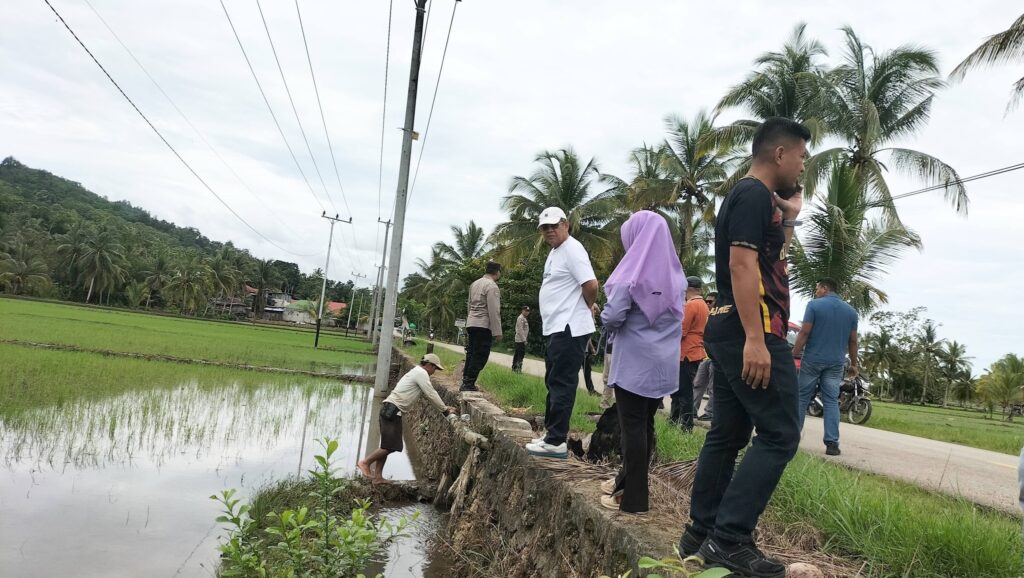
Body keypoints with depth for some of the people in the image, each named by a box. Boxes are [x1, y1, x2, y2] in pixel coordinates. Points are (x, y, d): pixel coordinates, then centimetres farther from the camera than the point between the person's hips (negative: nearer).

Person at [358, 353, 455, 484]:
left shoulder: (417, 372, 23)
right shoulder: (421, 373, -7)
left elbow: (429, 395, 28)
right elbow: (431, 395, -9)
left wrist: (444, 407, 23)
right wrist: (445, 410, 1)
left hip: (389, 409, 10)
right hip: (392, 410, -10)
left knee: (387, 446, 11)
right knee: (391, 446, -9)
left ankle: (377, 476, 13)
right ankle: (365, 462, -3)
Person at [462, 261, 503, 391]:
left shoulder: (475, 283, 14)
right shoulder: (492, 286, -12)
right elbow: (494, 311, -16)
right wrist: (497, 331, -15)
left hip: (471, 323, 9)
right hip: (483, 325, -9)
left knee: (472, 353, 14)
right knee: (480, 356, -4)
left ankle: (466, 382, 18)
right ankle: (469, 384, -5)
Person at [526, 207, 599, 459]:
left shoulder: (572, 250, -14)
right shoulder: (555, 252, 18)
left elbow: (591, 284, -24)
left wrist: (589, 307, -7)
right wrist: (588, 306, 16)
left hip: (569, 329, -11)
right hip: (557, 328, 11)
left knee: (562, 384, -8)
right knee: (553, 382, 15)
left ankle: (556, 442, -5)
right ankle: (552, 434, 24)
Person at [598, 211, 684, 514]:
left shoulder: (633, 272, -14)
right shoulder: (676, 275, 6)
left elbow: (611, 317, -18)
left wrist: (607, 319, 2)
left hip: (634, 362, -7)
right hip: (663, 362, 7)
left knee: (633, 427, 0)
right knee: (645, 424, 15)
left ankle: (632, 498, 6)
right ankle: (628, 481, 28)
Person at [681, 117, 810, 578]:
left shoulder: (747, 197, 22)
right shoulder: (755, 195, -9)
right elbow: (742, 265, -20)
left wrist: (789, 218, 20)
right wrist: (755, 338, -26)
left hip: (727, 333, 10)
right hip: (753, 334, -10)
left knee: (727, 434, 11)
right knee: (779, 435, -8)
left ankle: (700, 534, 17)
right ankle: (729, 540, -10)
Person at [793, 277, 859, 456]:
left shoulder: (814, 305, -6)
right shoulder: (850, 311, 7)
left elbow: (804, 333, -12)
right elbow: (852, 341, 9)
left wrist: (793, 355, -8)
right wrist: (854, 363, 16)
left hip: (812, 360, -3)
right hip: (836, 363, 3)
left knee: (802, 398, 7)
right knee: (831, 401, 3)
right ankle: (832, 443, -3)